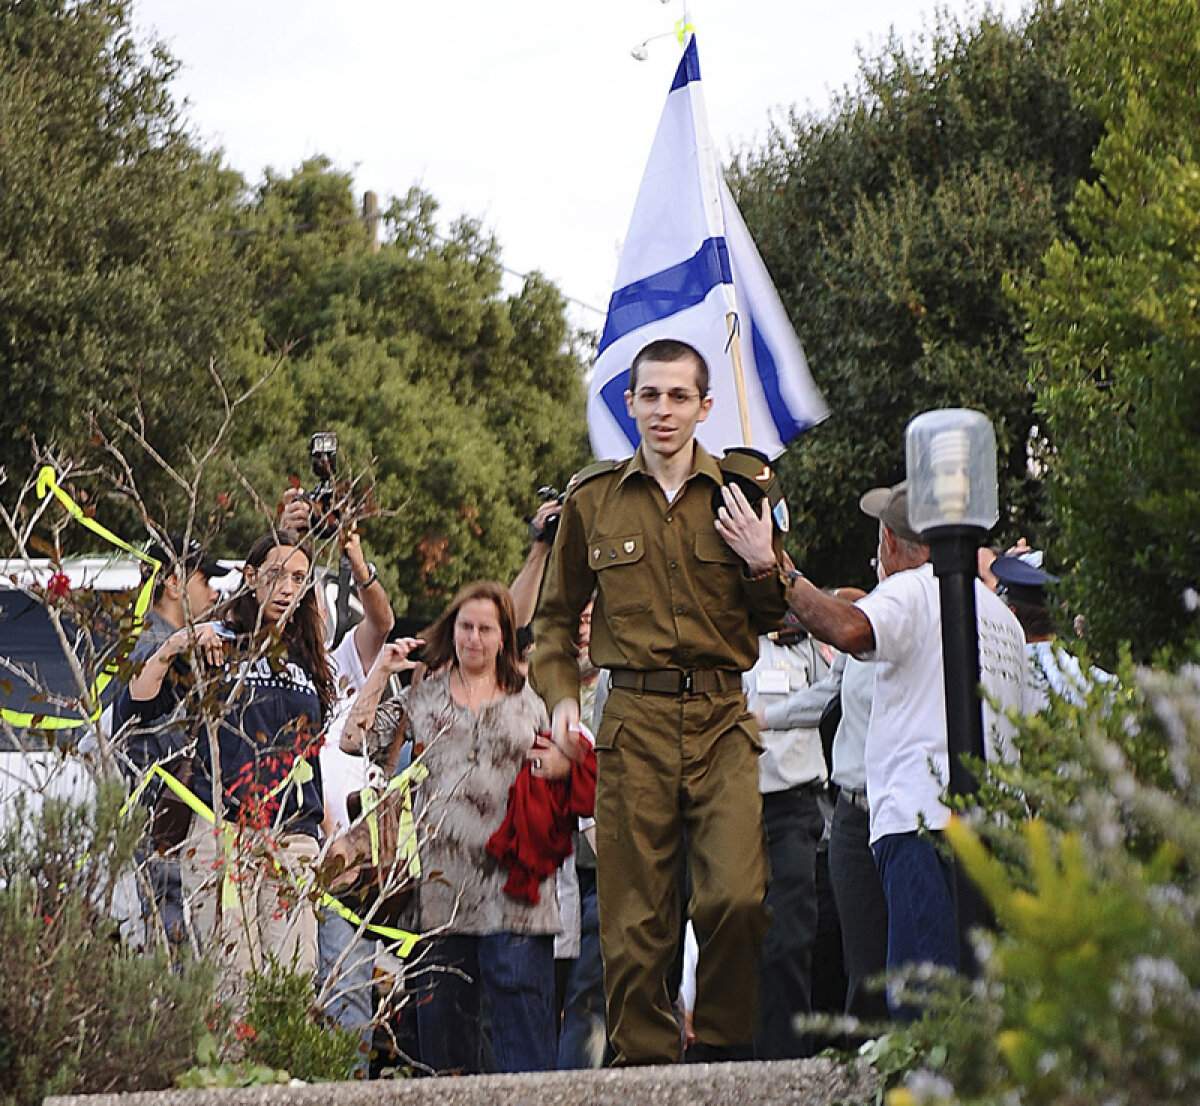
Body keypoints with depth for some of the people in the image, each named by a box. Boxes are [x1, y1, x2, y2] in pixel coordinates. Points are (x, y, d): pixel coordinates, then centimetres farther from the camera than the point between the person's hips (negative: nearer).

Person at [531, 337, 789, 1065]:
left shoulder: (740, 495, 8)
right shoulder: (592, 500, 8)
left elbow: (775, 622, 15)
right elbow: (557, 616, 21)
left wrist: (765, 566, -5)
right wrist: (561, 696, 6)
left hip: (722, 719, 0)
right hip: (633, 724, 1)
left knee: (737, 897, -16)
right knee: (635, 918, 0)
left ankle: (726, 1048, 4)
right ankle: (646, 1061, 11)